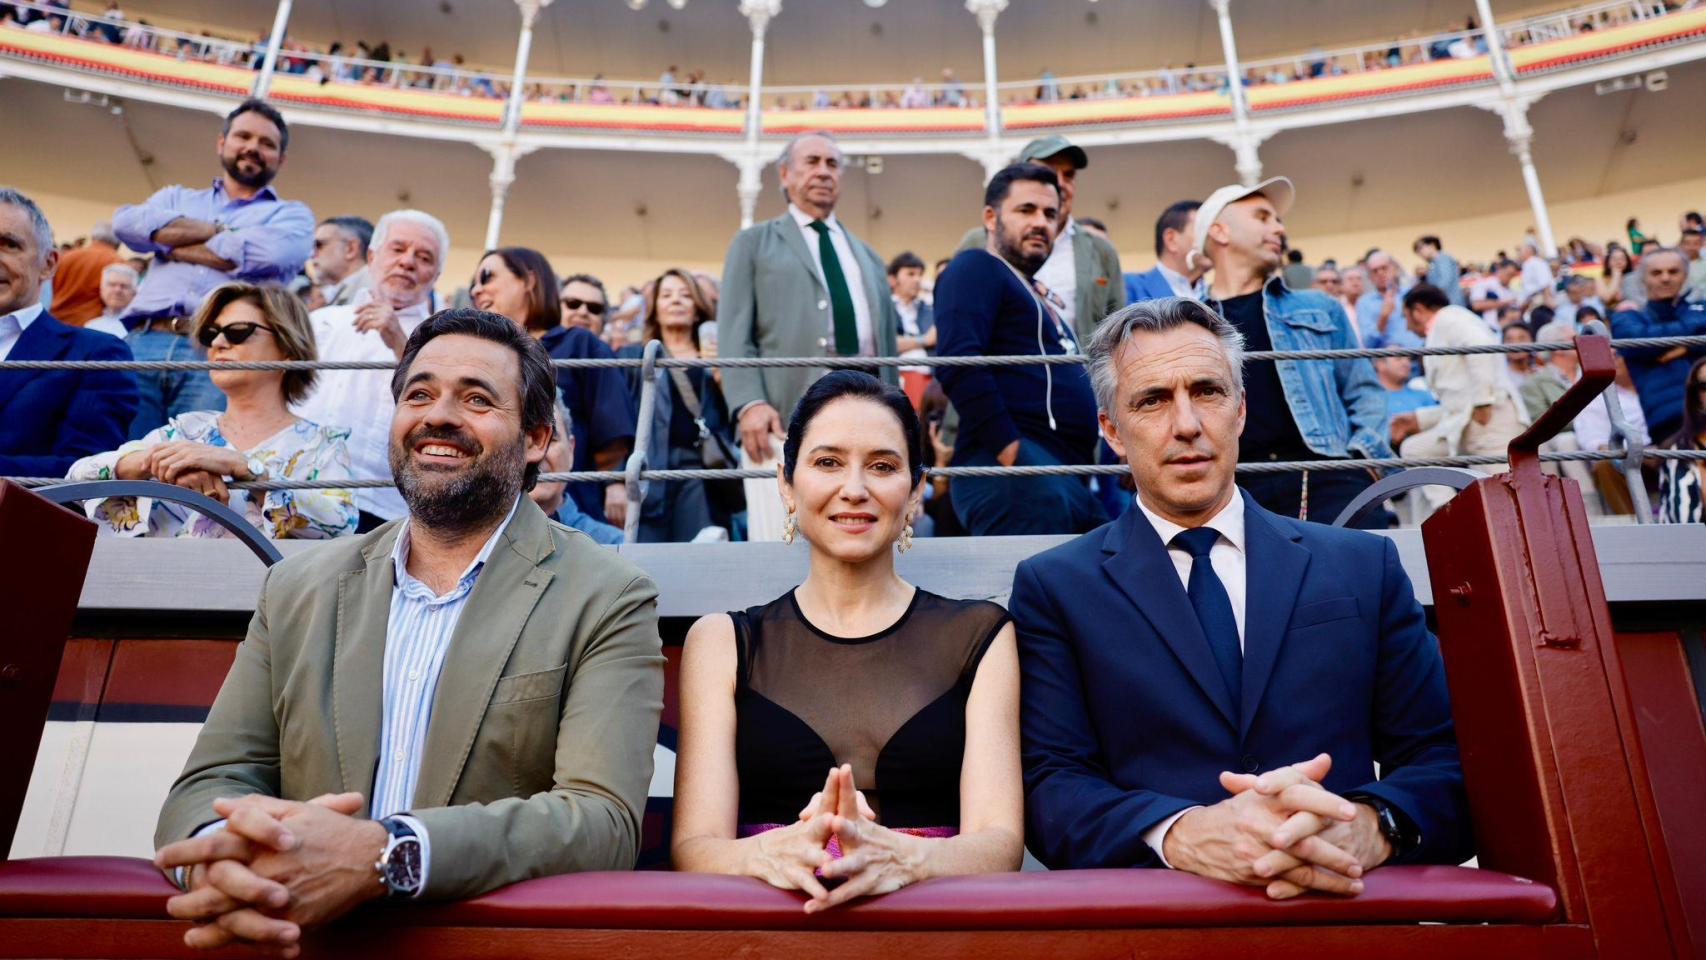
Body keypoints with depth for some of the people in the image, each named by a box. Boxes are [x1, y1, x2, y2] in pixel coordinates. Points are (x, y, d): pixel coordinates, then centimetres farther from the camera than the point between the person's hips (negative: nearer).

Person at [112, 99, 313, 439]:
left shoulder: (292, 215, 18)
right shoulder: (178, 197, 29)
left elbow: (269, 252, -5)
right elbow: (126, 220, 8)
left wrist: (171, 242, 5)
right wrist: (219, 230, 2)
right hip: (144, 343, 3)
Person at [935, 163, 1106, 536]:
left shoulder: (1041, 296, 29)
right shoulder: (976, 268, 1)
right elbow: (958, 364, -16)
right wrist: (1011, 450, -21)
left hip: (1070, 477, 10)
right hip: (1016, 471, -10)